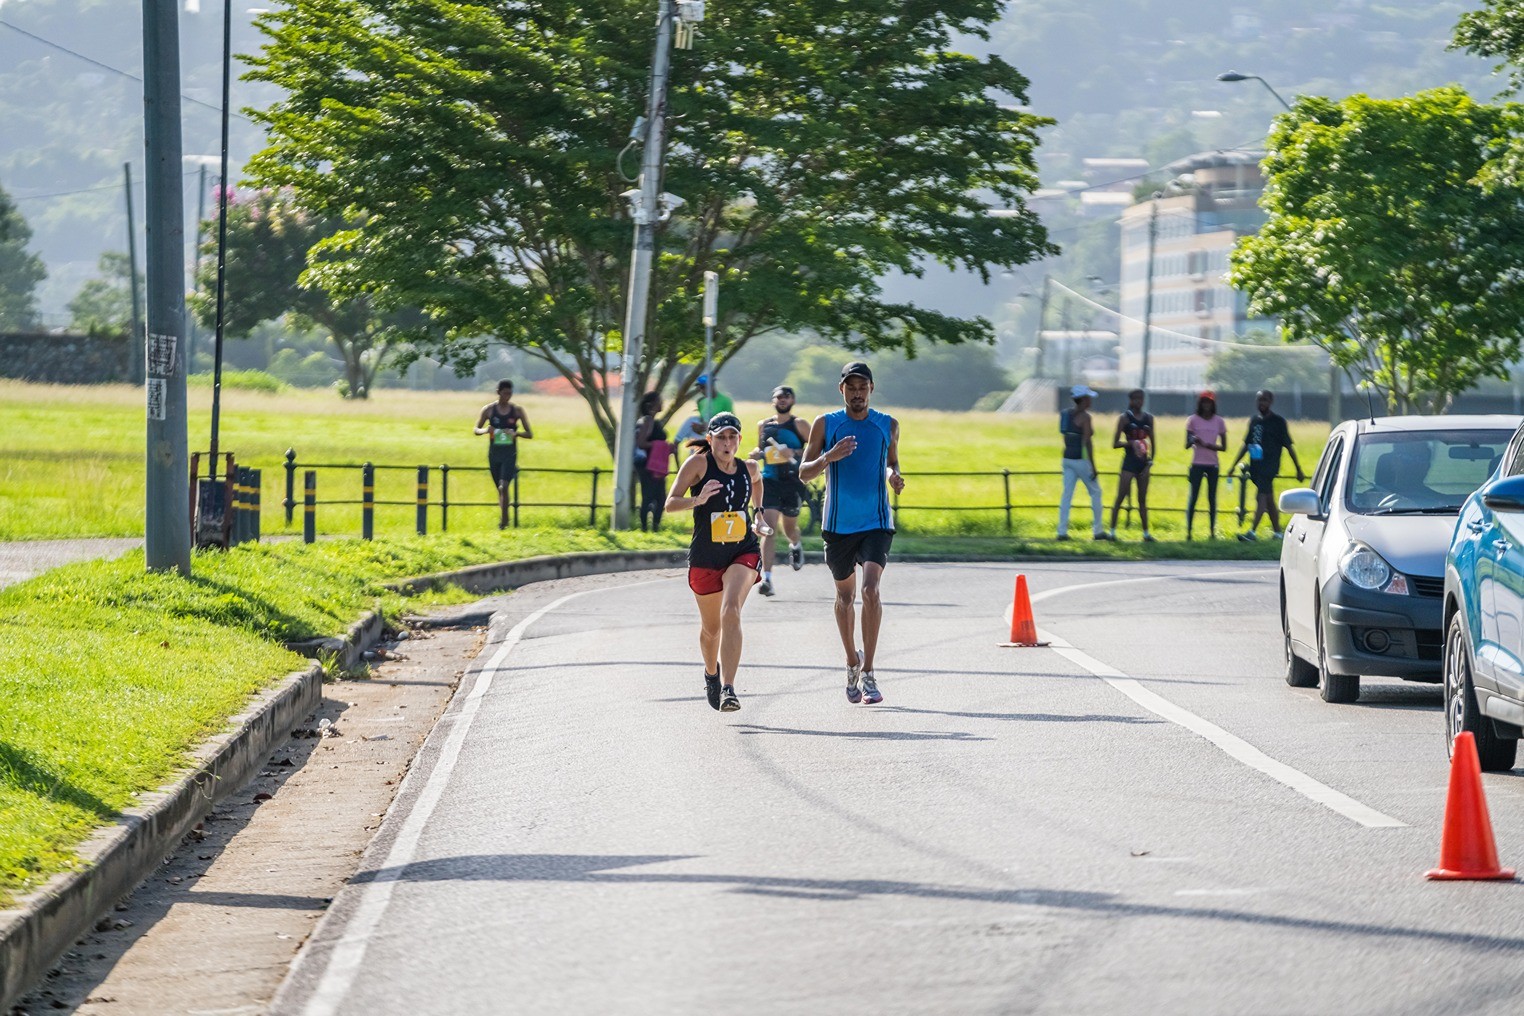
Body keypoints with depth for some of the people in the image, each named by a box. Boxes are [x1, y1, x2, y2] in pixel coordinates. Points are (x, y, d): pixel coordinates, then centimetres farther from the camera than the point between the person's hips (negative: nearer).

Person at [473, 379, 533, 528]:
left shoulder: (517, 410, -1)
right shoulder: (488, 409, 1)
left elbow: (529, 434, 3)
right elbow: (476, 430, 9)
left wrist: (516, 433, -18)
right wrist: (486, 430, -15)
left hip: (510, 454, -2)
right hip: (494, 453, 2)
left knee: (504, 486, -17)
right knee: (500, 489, 11)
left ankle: (503, 522, -16)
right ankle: (503, 519, 27)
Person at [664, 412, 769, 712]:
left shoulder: (749, 469, 2)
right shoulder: (699, 463, -9)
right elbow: (670, 503, -16)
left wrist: (758, 514, 19)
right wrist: (697, 500, -34)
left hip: (743, 553, 0)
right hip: (705, 558, 0)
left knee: (730, 612, -25)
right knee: (711, 628, 15)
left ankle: (728, 689, -31)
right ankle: (712, 673, 49)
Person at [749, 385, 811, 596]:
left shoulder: (797, 424, -2)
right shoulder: (763, 425, 10)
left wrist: (794, 453, -20)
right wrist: (757, 453, 2)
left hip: (792, 481, -1)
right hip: (769, 481, 1)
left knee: (789, 526, 16)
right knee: (769, 527, -13)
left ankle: (795, 546, 55)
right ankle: (767, 578, -18)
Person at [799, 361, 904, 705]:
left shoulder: (888, 426, 4)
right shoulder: (825, 425, -1)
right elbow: (804, 473, -2)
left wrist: (894, 475, -4)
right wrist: (829, 457, -21)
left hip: (876, 523, -1)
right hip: (838, 524, 1)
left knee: (871, 589, -19)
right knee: (845, 595, 13)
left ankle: (868, 674, -15)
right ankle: (852, 661, 36)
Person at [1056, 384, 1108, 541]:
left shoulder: (1067, 415, 9)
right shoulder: (1085, 417, -14)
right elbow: (1087, 442, -18)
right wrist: (1093, 467, -16)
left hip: (1068, 458, 7)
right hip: (1081, 459, -7)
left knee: (1067, 494, 4)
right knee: (1095, 493, 7)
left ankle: (1062, 531, -1)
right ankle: (1097, 530, 10)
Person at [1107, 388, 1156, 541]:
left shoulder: (1148, 418, 9)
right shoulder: (1124, 418, -3)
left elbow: (1152, 441, 15)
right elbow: (1115, 443, -4)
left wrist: (1151, 460, 4)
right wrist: (1130, 443, -20)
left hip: (1143, 462, 4)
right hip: (1129, 462, -4)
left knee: (1143, 499, 9)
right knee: (1120, 497, -6)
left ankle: (1146, 533, 12)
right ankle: (1112, 530, -4)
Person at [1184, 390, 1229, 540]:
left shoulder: (1219, 422, 5)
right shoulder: (1193, 420, 3)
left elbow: (1224, 447, 3)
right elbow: (1187, 445, 1)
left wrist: (1207, 445, -13)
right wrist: (1192, 441, -23)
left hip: (1212, 465, 1)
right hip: (1197, 464, -1)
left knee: (1212, 498, 2)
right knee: (1193, 497, -5)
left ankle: (1212, 531, 4)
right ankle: (1188, 531, -4)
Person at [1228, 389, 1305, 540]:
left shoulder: (1278, 421, -2)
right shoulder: (1254, 421, 15)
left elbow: (1288, 446, 0)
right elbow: (1246, 444, 23)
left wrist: (1298, 470, 2)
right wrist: (1234, 465, 20)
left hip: (1269, 465, -7)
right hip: (1256, 466, 7)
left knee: (1261, 495, -17)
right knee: (1269, 500, 11)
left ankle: (1252, 532, -26)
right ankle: (1277, 532, 18)